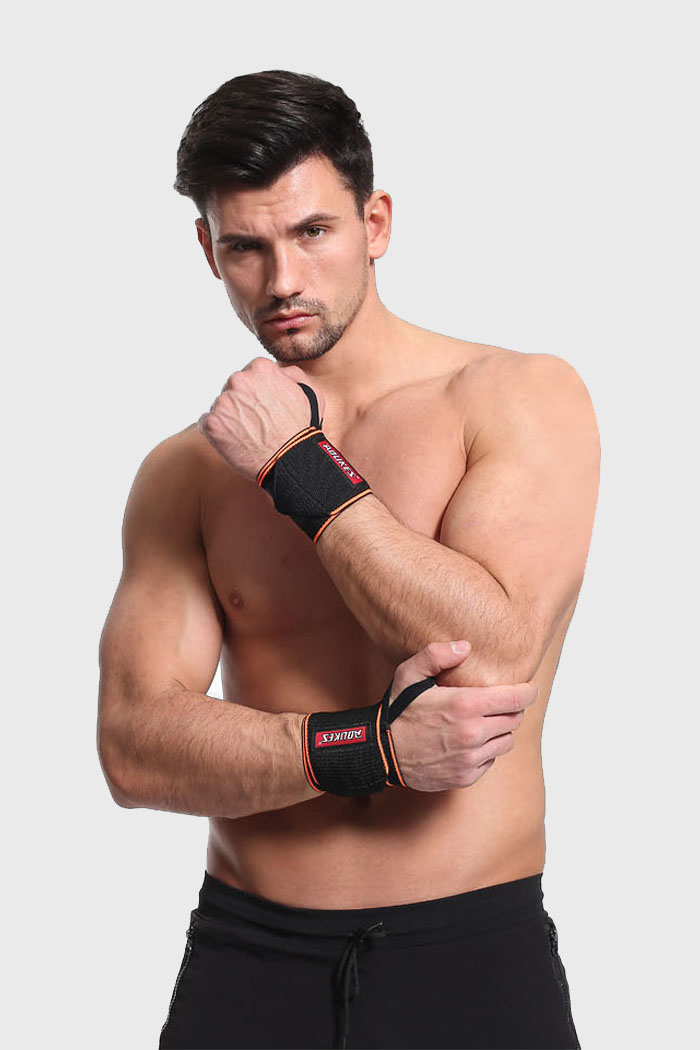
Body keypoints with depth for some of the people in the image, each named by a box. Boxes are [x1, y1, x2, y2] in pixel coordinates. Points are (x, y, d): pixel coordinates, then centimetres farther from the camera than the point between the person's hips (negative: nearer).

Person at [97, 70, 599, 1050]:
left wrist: (298, 467, -12)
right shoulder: (185, 473, 3)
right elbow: (134, 748, -6)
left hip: (470, 947, -2)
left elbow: (497, 657, -17)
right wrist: (373, 742, -18)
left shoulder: (525, 399, -3)